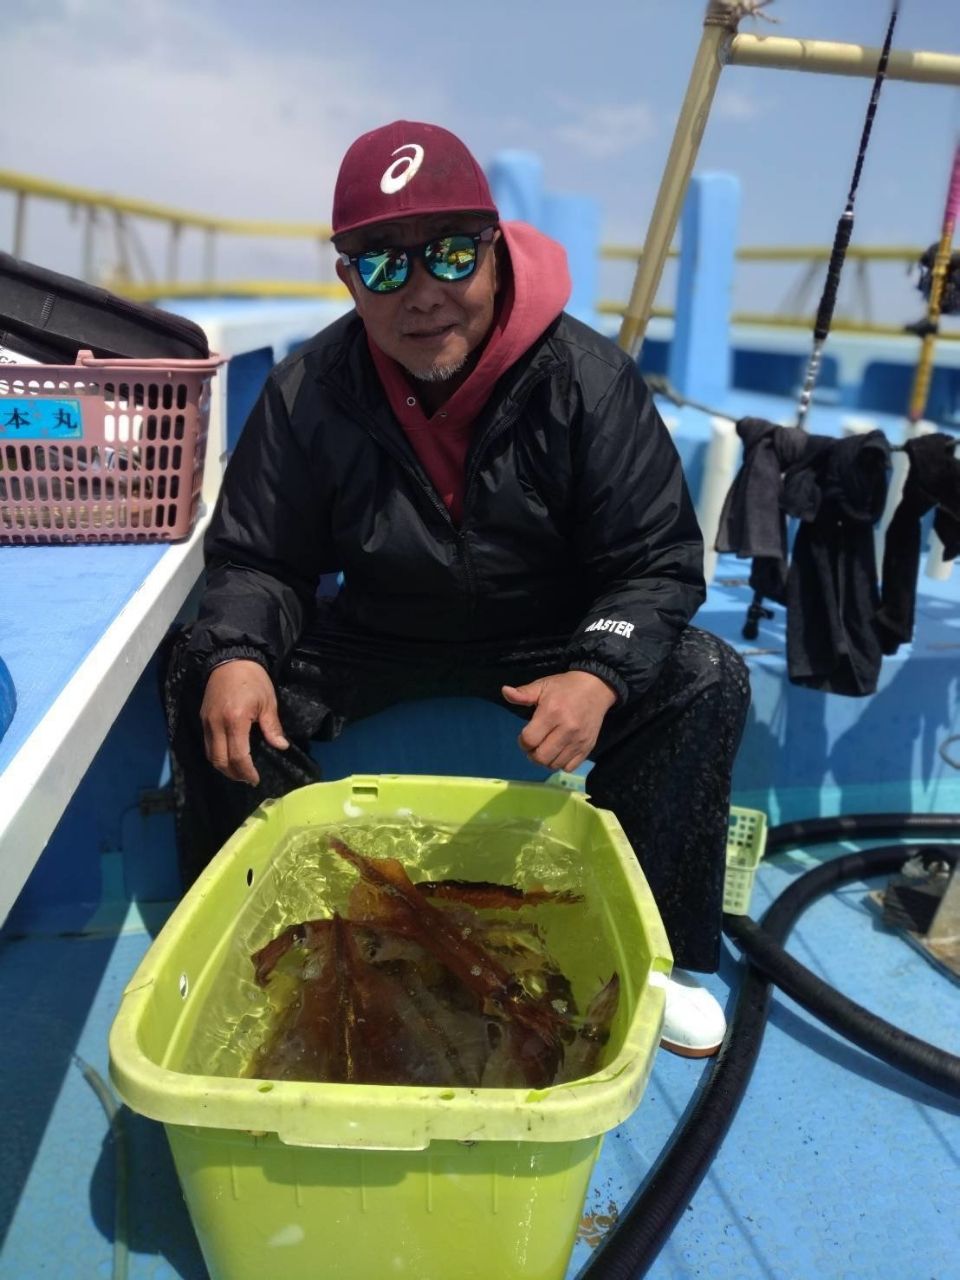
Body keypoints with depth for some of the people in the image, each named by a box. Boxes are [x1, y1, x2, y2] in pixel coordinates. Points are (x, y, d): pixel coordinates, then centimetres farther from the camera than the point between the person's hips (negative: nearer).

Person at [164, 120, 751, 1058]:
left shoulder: (586, 379, -19)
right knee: (205, 683, -16)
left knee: (705, 680, -23)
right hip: (375, 637, 2)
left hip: (549, 639, -1)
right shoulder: (307, 393, -13)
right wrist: (236, 654, -28)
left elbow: (657, 561, -15)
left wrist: (599, 673, -35)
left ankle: (653, 945, -3)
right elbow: (256, 561, -5)